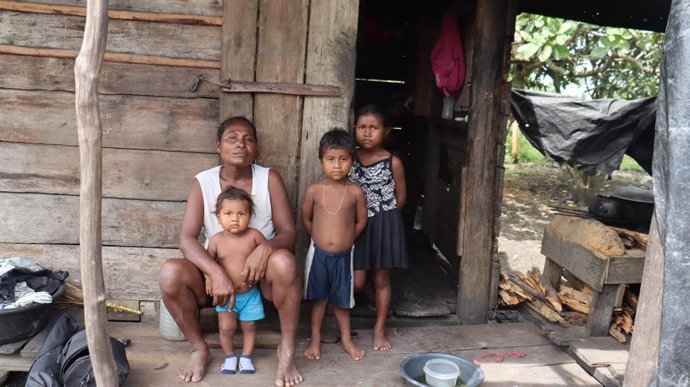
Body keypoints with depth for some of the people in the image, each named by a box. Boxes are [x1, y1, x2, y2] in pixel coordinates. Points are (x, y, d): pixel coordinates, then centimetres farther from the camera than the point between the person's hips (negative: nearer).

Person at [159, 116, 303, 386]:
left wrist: (265, 248, -33)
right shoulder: (202, 182, -5)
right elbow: (186, 238, -13)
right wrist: (216, 272, -31)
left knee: (283, 261, -35)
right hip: (218, 274, 1)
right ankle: (199, 348, -3)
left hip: (262, 275, -1)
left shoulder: (270, 179, -5)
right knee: (170, 272, -27)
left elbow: (288, 232, -9)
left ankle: (287, 349, -15)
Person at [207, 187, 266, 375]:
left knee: (249, 326, 11)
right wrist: (209, 278, -12)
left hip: (250, 294, 0)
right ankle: (230, 356, 23)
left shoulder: (254, 236, -14)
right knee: (226, 327, 0)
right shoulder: (216, 240, -11)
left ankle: (246, 357, 29)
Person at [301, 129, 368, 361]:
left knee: (341, 300, 13)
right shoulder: (314, 190, -9)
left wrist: (345, 239, 9)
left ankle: (346, 339, 31)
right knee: (319, 298, 14)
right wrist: (320, 238, 9)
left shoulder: (355, 192, -10)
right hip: (318, 253, 0)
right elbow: (306, 218, 4)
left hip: (343, 255, 0)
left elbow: (361, 221, 4)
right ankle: (315, 339, 29)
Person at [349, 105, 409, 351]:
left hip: (384, 225, -1)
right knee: (356, 282, -1)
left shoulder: (393, 162, -7)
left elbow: (401, 197, 1)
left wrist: (383, 216, 1)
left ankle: (379, 329, 24)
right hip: (356, 224, 1)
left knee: (381, 279, 9)